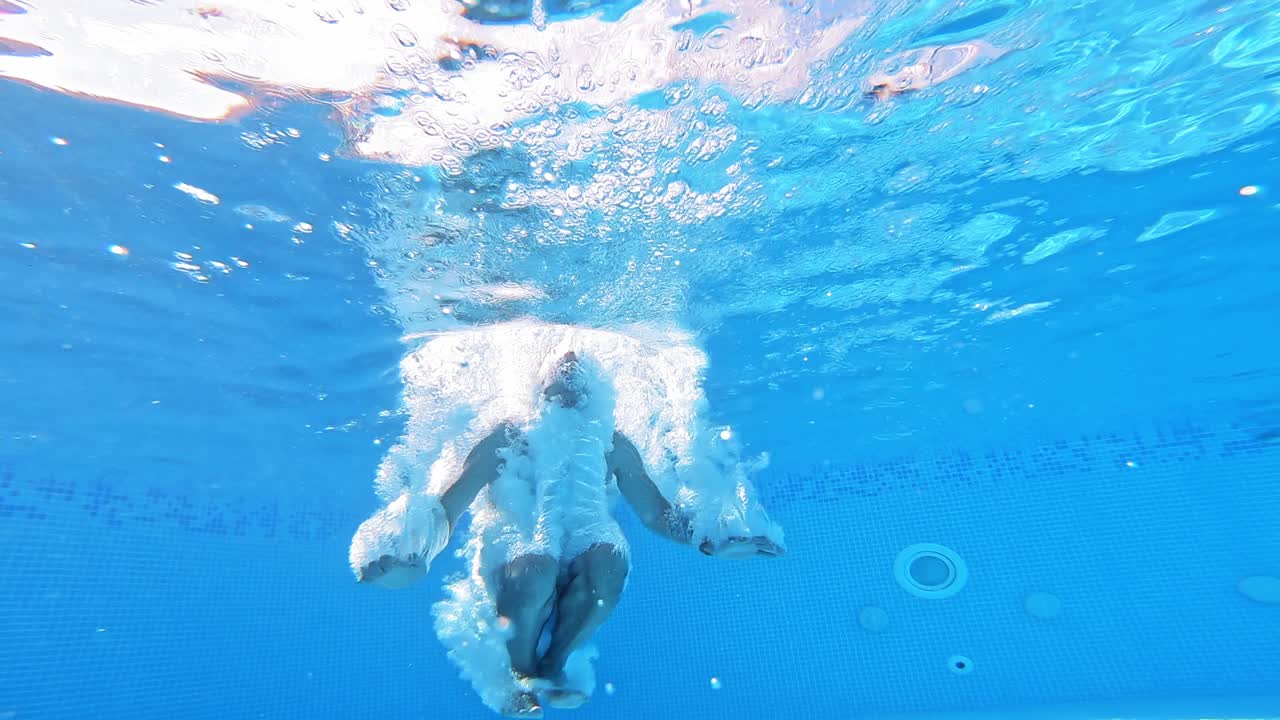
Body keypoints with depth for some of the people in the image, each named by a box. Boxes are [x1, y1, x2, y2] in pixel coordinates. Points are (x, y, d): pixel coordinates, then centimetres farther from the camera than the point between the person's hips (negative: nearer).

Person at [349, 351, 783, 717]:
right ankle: (520, 679, -4)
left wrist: (709, 543, -10)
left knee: (610, 562, -30)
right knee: (536, 567, -35)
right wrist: (413, 547, -28)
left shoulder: (613, 447, 3)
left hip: (580, 549, 2)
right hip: (513, 549, -2)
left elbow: (655, 513, 4)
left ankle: (552, 668, -4)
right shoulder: (507, 438, -4)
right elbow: (449, 506, -9)